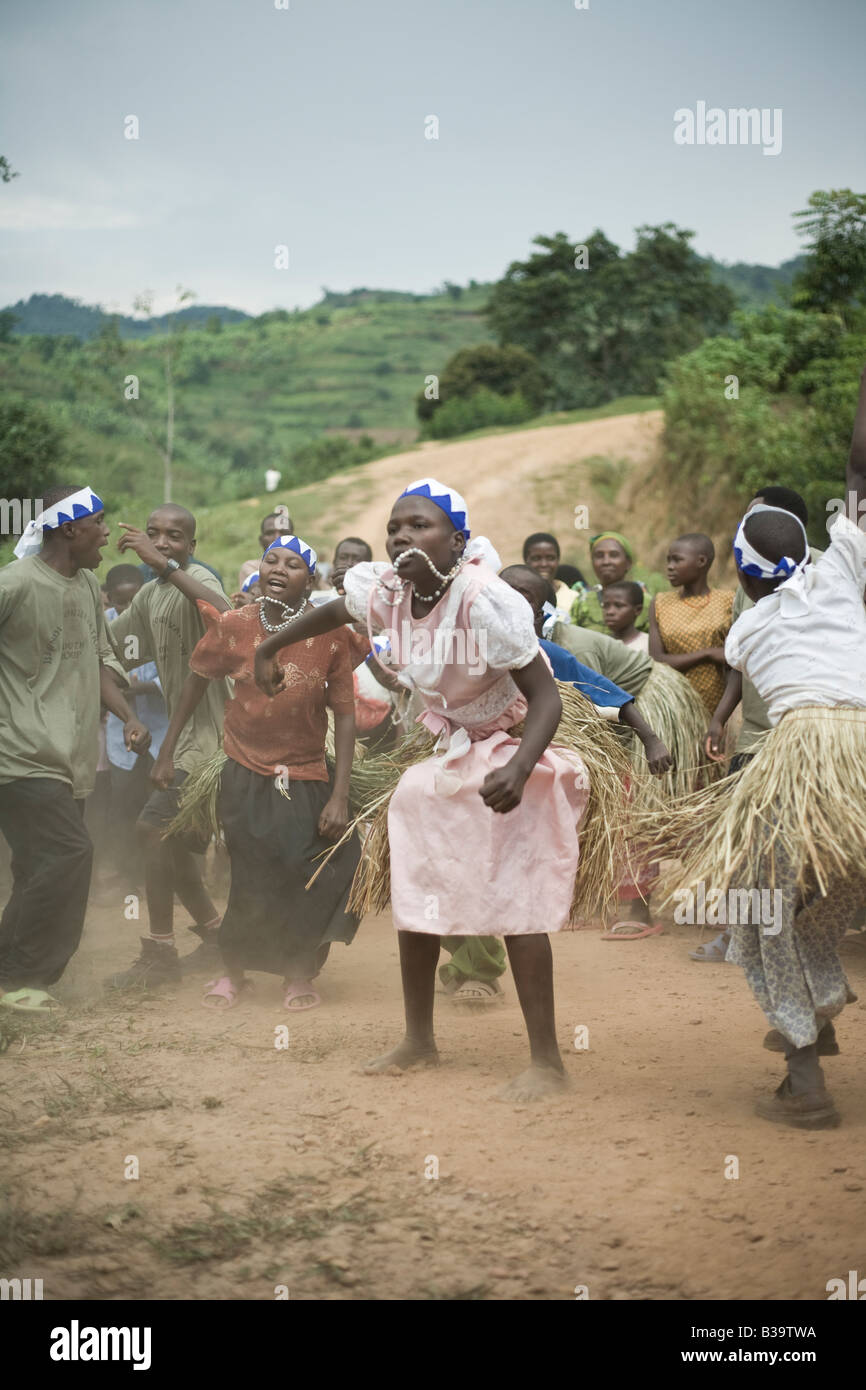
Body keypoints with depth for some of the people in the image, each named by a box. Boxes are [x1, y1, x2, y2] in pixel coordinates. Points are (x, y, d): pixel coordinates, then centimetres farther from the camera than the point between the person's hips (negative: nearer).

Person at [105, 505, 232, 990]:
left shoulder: (198, 579, -15)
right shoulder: (149, 595, 11)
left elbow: (227, 615, -39)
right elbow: (111, 645, 20)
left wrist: (164, 564, -41)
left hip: (210, 731, -9)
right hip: (184, 732, 9)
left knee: (155, 827, -15)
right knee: (172, 841, 14)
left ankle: (159, 955, -7)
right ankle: (216, 938, 30)